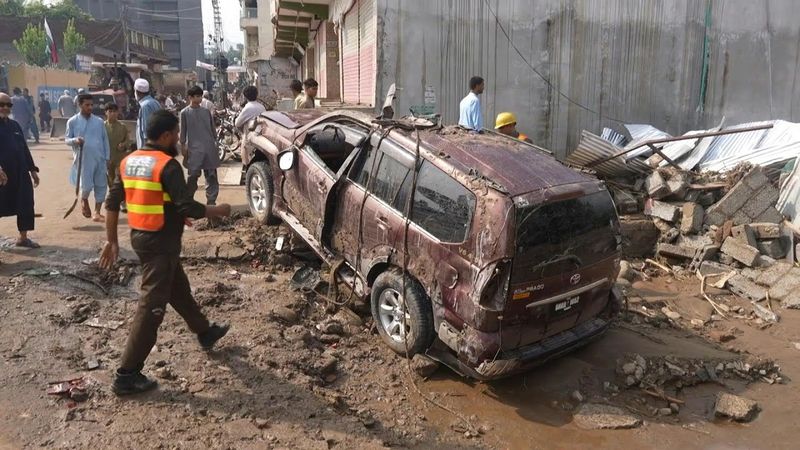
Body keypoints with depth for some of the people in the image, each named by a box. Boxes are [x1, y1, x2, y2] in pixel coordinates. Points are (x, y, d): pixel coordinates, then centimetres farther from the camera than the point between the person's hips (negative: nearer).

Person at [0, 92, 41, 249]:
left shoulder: (15, 125, 13)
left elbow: (24, 149, 17)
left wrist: (32, 170, 16)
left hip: (20, 174, 6)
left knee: (26, 205, 9)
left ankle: (23, 238, 22)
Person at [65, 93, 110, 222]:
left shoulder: (99, 121, 5)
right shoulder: (73, 122, -1)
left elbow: (105, 140, 9)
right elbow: (66, 139, 4)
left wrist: (107, 158, 5)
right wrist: (75, 140, -19)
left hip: (100, 159, 3)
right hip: (84, 159, -3)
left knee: (101, 185, 3)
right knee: (86, 186, -7)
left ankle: (97, 213, 15)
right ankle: (84, 200, 29)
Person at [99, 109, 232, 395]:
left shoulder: (129, 161, 6)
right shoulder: (167, 165, -19)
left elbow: (112, 203, 8)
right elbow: (187, 208, -22)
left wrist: (112, 241, 14)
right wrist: (219, 211, -6)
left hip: (140, 237, 9)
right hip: (161, 242, -9)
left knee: (179, 289, 24)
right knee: (151, 306, -3)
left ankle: (205, 332, 43)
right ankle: (127, 375, 2)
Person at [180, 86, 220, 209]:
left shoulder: (206, 111, 9)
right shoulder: (185, 113, 1)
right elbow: (183, 131, 2)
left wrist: (215, 143, 11)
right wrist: (183, 146, -3)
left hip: (209, 148, 3)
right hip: (194, 149, -3)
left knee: (211, 175, 3)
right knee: (193, 176, -1)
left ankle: (211, 201, 9)